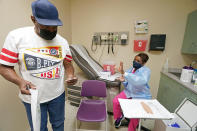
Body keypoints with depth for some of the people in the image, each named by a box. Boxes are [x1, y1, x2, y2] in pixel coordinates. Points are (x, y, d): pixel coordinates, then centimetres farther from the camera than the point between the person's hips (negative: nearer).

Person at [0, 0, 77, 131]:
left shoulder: (62, 41, -4)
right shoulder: (16, 36, -12)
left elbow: (68, 64, 3)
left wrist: (71, 75, -17)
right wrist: (20, 81, -26)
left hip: (58, 94, 3)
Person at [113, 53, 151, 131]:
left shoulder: (146, 71, -18)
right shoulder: (131, 69, -1)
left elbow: (141, 81, -41)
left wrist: (124, 73, -44)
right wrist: (123, 80, -17)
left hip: (141, 96, -4)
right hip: (129, 92, 5)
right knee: (115, 101, -9)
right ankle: (119, 117, 22)